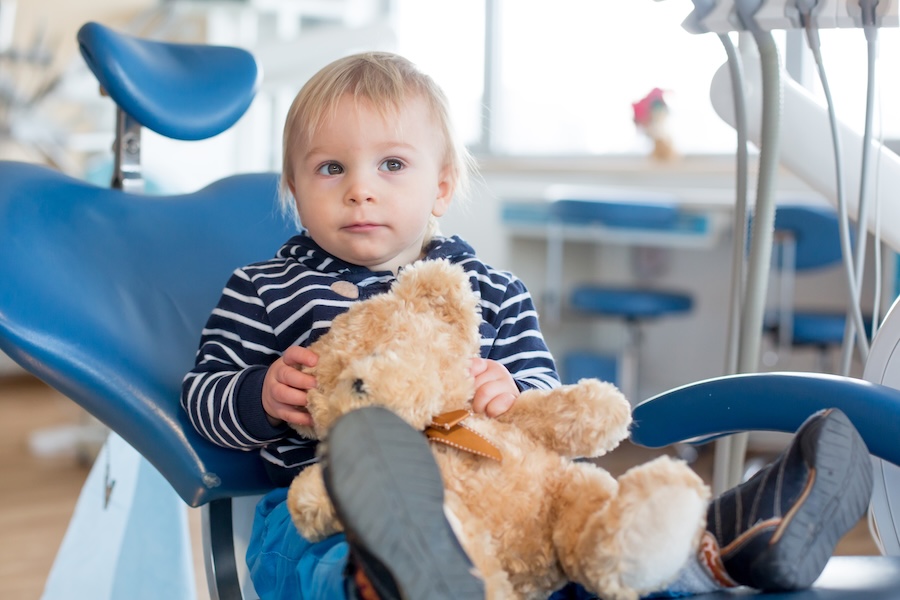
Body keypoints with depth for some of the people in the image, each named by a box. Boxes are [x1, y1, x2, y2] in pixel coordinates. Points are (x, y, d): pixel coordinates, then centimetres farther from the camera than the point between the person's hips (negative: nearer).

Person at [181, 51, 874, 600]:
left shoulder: (496, 294, 17)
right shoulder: (265, 290, 13)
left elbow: (549, 403, 15)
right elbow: (204, 393, 13)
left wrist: (514, 397, -9)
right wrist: (263, 397, -10)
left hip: (482, 493, 4)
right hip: (319, 509, -4)